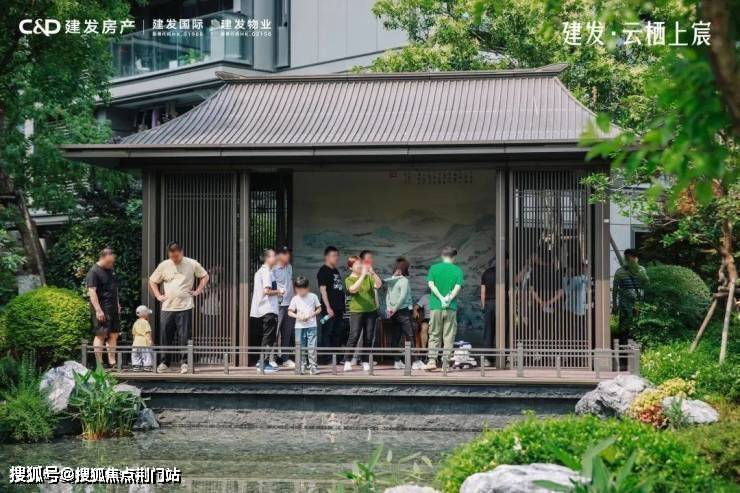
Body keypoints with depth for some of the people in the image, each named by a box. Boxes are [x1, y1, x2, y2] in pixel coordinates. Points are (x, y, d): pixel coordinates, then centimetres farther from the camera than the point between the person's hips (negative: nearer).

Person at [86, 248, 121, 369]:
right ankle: (99, 363, -5)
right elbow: (92, 291, -17)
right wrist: (98, 310, -21)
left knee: (114, 335, 9)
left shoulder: (110, 270, 15)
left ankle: (112, 362, 14)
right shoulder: (94, 271, -12)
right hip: (101, 309, -9)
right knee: (101, 335, -8)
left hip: (113, 309, 9)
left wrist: (117, 304, 20)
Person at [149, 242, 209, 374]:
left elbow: (204, 276, 13)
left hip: (185, 307, -2)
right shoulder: (164, 265, 6)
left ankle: (184, 363, 3)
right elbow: (152, 281, 17)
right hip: (167, 307, 2)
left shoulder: (192, 264, 2)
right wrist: (158, 296, 7)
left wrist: (198, 291, 4)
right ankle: (165, 362, 16)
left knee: (185, 337, -5)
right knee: (165, 337, 4)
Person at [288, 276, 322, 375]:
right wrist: (298, 316, -14)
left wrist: (311, 315, -10)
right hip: (299, 326, 1)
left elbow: (319, 309, 6)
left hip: (311, 326, -1)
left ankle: (313, 366, -2)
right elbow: (290, 312, 4)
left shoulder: (313, 297, 2)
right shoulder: (295, 299, 3)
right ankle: (300, 367, 11)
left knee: (312, 346, -7)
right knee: (300, 347, 3)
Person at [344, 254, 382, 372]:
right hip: (356, 311, -3)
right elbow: (353, 289, -21)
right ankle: (347, 362, -4)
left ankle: (366, 362, 10)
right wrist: (363, 275, -27)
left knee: (369, 338, 4)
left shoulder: (368, 277, 8)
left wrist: (372, 272, -21)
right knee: (354, 336, -9)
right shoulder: (349, 279, 0)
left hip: (371, 310, 3)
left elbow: (378, 285, -8)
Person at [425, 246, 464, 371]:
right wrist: (449, 298, -11)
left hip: (435, 306, 1)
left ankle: (432, 361, -1)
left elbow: (431, 284, -5)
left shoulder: (434, 268, 4)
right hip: (451, 307, -1)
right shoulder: (457, 270, 2)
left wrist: (441, 298, -10)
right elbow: (457, 287, -8)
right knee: (449, 337, 4)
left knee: (434, 336, 7)